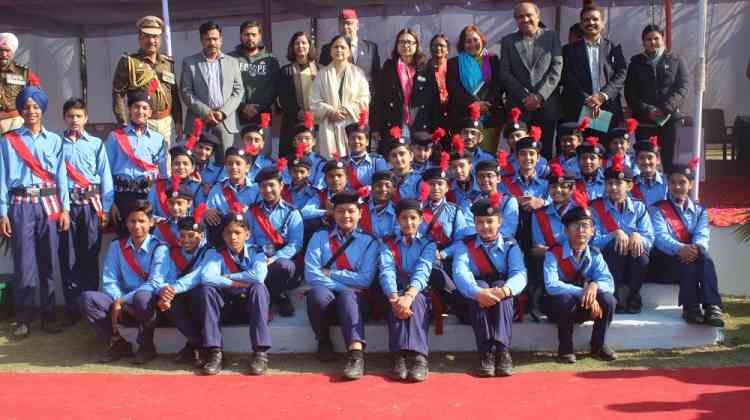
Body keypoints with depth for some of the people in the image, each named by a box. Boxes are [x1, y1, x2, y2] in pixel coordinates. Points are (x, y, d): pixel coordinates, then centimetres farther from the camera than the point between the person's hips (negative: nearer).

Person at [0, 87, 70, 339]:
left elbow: (61, 175, 8)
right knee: (24, 263, -2)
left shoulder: (54, 140, 10)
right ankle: (23, 319, 7)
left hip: (49, 204, 2)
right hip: (21, 205, -2)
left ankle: (48, 316, 13)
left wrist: (65, 208, 1)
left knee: (49, 262, 5)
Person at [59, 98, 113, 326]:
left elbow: (105, 176, 4)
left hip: (91, 203, 0)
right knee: (69, 256, 2)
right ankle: (72, 307, 7)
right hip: (66, 203, 0)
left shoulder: (96, 144, 7)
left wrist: (105, 208, -1)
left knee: (90, 255, 4)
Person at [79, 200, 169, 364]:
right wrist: (117, 302, -16)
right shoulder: (116, 246, 9)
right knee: (88, 298, -19)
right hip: (122, 305, 4)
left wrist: (124, 300, -20)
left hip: (148, 306, -4)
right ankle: (117, 343, -8)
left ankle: (146, 345, -12)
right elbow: (109, 281, 3)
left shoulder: (159, 249, -5)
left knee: (142, 297, -38)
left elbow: (154, 284, -15)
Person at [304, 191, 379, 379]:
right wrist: (347, 284, -13)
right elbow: (311, 274, -4)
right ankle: (324, 341, -8)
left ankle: (356, 354, -52)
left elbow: (365, 280, -4)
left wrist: (330, 274, -6)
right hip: (326, 296, 1)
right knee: (318, 293, -34)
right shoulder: (320, 237, 11)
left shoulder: (369, 242, 9)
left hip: (353, 297, -1)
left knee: (347, 297, -36)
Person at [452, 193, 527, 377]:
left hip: (504, 301, 0)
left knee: (500, 285, -31)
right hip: (474, 300, 0)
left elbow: (519, 274, -12)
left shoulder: (510, 246, 7)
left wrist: (504, 290, -36)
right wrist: (478, 292, -36)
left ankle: (502, 350, -40)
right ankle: (486, 352, -39)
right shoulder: (465, 245, 6)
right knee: (481, 285, -32)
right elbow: (460, 273, -14)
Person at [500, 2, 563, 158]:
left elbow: (556, 69, 0)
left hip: (546, 105, 0)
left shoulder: (551, 37, 9)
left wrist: (539, 96, -11)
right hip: (518, 107, 0)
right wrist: (525, 97, -7)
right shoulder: (508, 41, 11)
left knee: (546, 151, 0)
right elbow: (505, 73, 3)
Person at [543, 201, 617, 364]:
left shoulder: (595, 255, -4)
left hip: (585, 307, 3)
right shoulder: (553, 254, -16)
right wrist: (582, 292, -37)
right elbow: (551, 285, -29)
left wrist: (595, 285, -37)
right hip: (559, 307, -3)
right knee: (566, 299, -36)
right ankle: (565, 349, -16)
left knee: (608, 299, -23)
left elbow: (609, 283, -14)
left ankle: (598, 346, -3)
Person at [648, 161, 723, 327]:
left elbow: (702, 235, -1)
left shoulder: (699, 211, 18)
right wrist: (680, 249, -31)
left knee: (705, 257, -32)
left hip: (691, 255, 2)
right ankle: (690, 307, -37)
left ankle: (712, 307, -41)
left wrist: (696, 248, -27)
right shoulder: (657, 209, 8)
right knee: (687, 261, -34)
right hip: (666, 261, -2)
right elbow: (660, 236, -10)